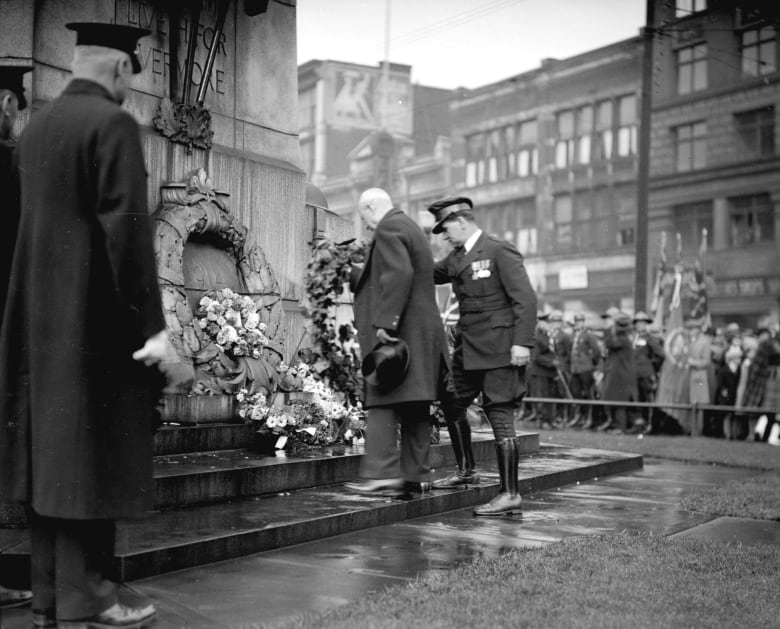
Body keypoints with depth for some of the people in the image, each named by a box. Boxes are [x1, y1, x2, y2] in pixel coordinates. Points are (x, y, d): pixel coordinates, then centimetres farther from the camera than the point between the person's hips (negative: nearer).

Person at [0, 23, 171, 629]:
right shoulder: (113, 123, -12)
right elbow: (127, 226, -19)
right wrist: (152, 323, -18)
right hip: (95, 318, -8)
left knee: (50, 453, 12)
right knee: (91, 455, -1)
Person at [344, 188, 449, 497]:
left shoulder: (388, 229, -9)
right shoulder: (410, 227, 22)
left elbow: (398, 275, -24)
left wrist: (385, 321, -26)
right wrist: (351, 274, 34)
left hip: (397, 330, -10)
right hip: (421, 331, 10)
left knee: (382, 403, -9)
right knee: (415, 405, 9)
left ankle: (382, 475, -12)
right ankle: (415, 474, 13)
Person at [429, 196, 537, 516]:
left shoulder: (500, 251, -9)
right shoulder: (456, 258, 15)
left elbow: (525, 298, -13)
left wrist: (522, 343, -20)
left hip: (499, 350, -8)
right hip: (468, 348, 8)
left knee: (499, 416, -7)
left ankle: (510, 494, -2)